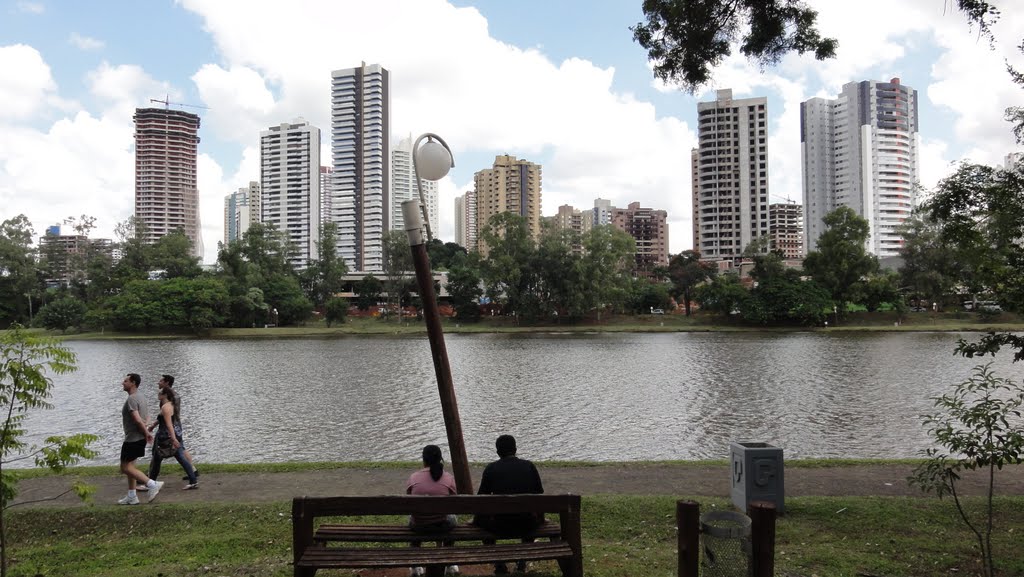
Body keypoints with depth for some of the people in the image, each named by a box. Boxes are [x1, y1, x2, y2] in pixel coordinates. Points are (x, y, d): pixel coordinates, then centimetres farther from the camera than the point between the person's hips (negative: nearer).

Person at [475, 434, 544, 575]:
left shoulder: (491, 468, -3)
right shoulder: (529, 466, 2)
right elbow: (540, 494, 8)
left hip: (500, 526, -2)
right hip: (527, 526, 2)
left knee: (479, 518, 28)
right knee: (538, 516, 35)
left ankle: (499, 564, 24)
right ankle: (522, 563, 33)